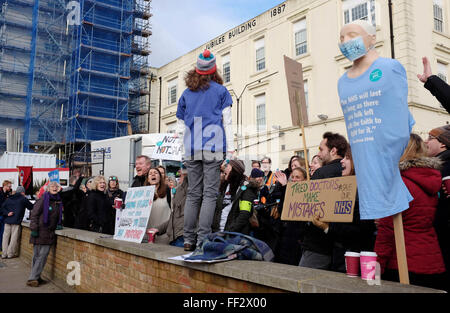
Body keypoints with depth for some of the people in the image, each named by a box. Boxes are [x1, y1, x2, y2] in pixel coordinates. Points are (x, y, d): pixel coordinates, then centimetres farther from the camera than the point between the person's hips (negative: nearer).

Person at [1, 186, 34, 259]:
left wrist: (7, 213, -3)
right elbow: (31, 207, 6)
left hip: (7, 221, 5)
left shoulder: (9, 198, 12)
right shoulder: (23, 199, -2)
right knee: (14, 238, 2)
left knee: (6, 237, 9)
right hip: (16, 221, -5)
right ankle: (11, 254, 6)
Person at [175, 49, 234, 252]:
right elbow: (227, 121, 2)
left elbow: (180, 126, 15)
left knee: (193, 193, 7)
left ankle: (189, 239, 7)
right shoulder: (220, 90, 7)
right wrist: (230, 148, 3)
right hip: (213, 148, -3)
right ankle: (203, 240, -9)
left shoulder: (186, 94, 15)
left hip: (192, 150, 3)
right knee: (209, 193, -4)